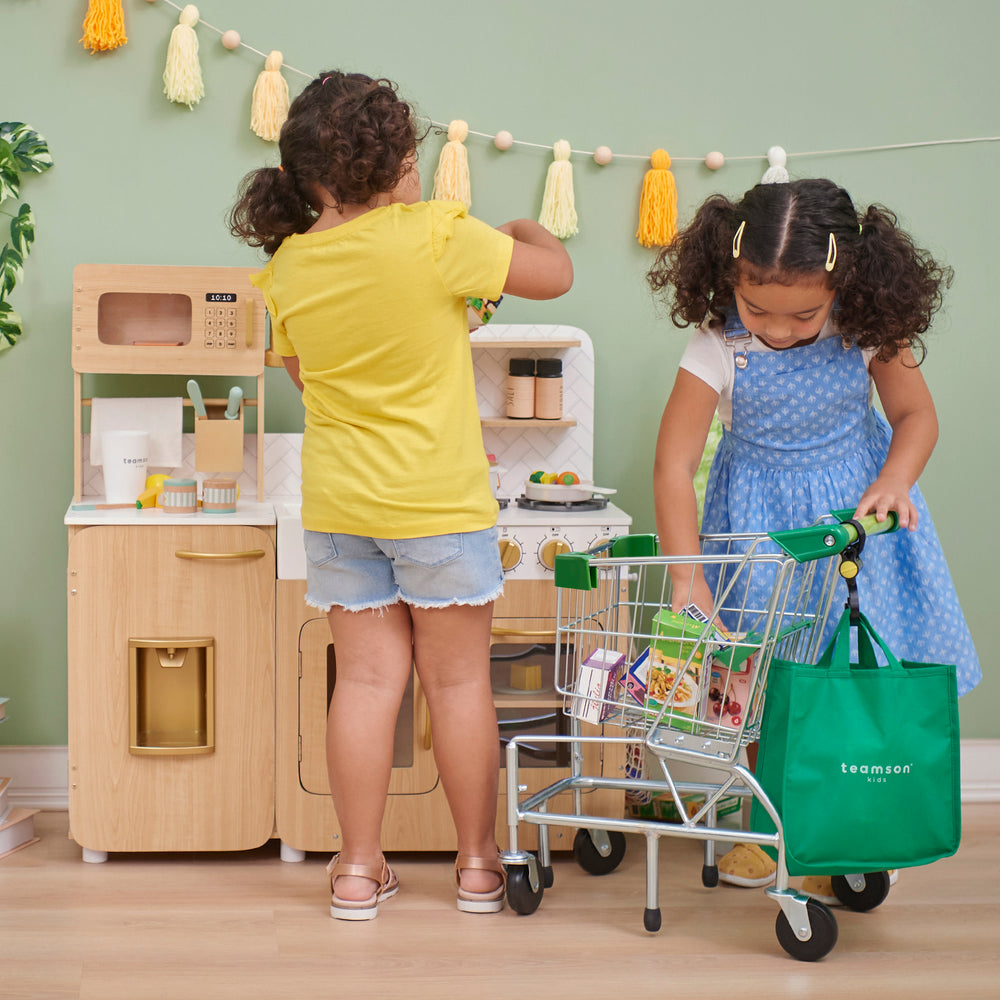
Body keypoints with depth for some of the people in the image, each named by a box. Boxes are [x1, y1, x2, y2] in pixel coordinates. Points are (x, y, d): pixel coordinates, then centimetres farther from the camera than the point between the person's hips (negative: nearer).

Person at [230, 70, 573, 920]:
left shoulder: (288, 264, 0)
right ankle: (479, 864, 20)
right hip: (440, 500, -4)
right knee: (458, 680, 8)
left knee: (366, 678, 10)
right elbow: (555, 275, -6)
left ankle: (359, 869, 14)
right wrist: (527, 229, 14)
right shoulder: (435, 236, -16)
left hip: (338, 500, 4)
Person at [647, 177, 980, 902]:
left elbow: (917, 414, -3)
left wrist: (894, 481, -23)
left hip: (855, 512, 1)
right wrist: (689, 578, -24)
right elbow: (673, 466, -20)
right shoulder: (718, 350, -22)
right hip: (758, 518, -1)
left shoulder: (867, 332, -17)